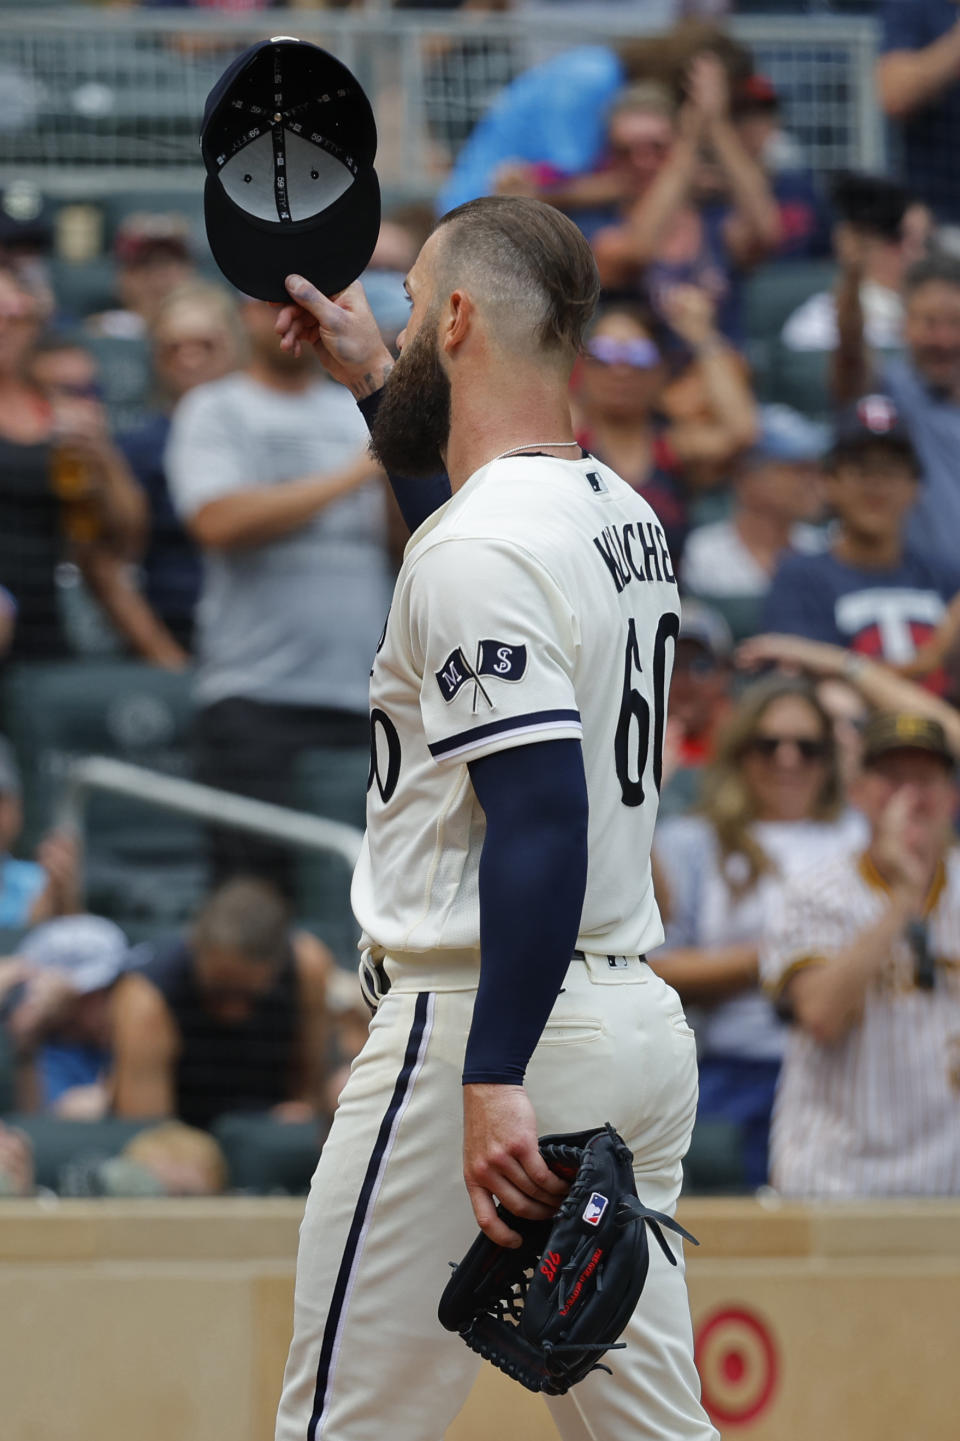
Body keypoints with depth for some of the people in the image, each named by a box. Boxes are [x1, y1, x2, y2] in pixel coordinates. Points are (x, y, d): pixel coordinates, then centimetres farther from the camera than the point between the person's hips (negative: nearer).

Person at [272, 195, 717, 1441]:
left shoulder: (477, 550, -15)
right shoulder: (624, 512, 13)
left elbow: (543, 816, -25)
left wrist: (495, 1082, -29)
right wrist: (376, 387, 36)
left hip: (481, 1023, -9)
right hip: (641, 1025, 9)